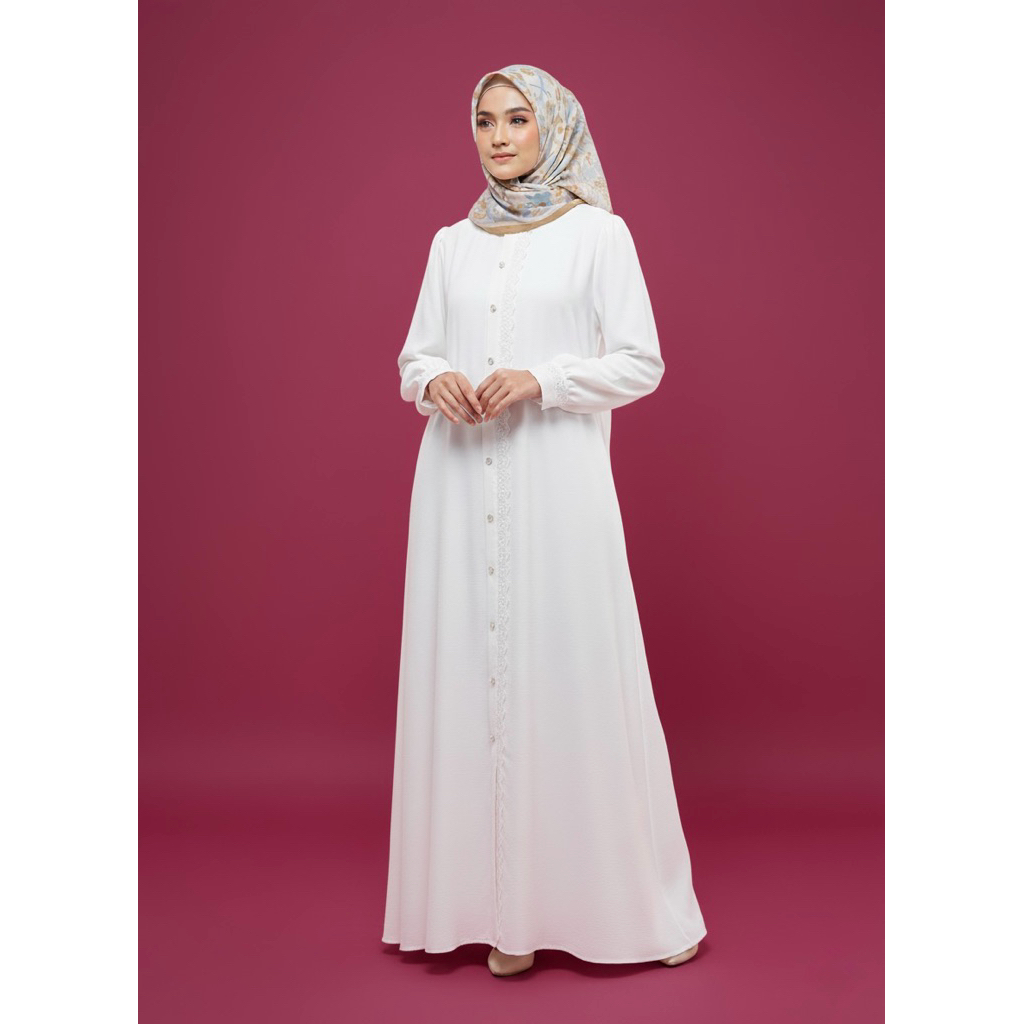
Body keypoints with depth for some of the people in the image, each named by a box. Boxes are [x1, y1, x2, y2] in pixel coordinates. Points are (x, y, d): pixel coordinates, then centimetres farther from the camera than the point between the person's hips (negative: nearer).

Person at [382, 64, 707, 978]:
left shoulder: (598, 232, 4)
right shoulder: (452, 242, 15)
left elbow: (641, 362, -1)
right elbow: (414, 355, 16)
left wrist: (540, 379, -15)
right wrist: (434, 381, -7)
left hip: (557, 478, -4)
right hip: (460, 482, 4)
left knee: (573, 669, -3)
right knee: (474, 671, 2)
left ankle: (626, 898, 15)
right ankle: (505, 903, 14)